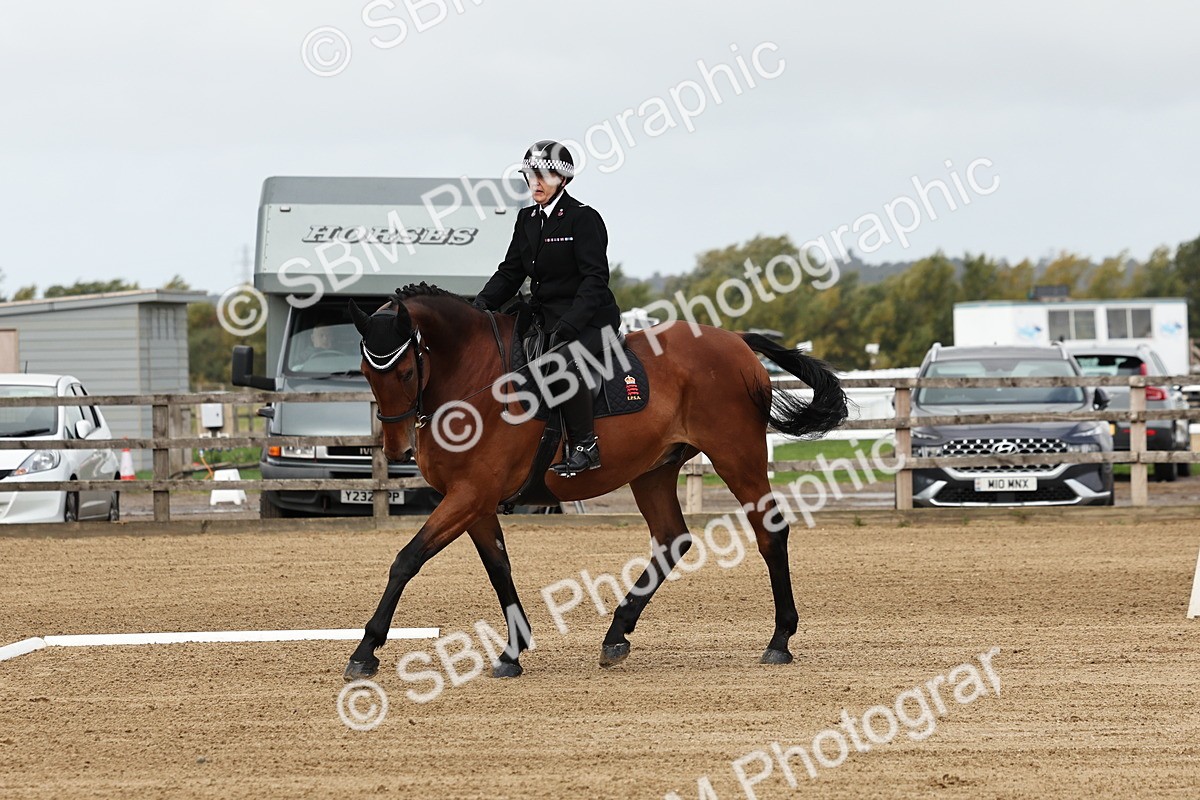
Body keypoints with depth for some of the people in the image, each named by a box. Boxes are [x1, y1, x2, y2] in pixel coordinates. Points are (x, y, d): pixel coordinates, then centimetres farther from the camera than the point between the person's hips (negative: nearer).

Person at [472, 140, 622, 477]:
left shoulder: (583, 218, -9)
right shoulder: (527, 219, 13)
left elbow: (595, 278, -16)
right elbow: (511, 271, 12)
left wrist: (570, 323, -28)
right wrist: (483, 303, -8)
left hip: (590, 320, -8)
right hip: (545, 319, 8)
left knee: (561, 361, -36)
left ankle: (585, 446, -26)